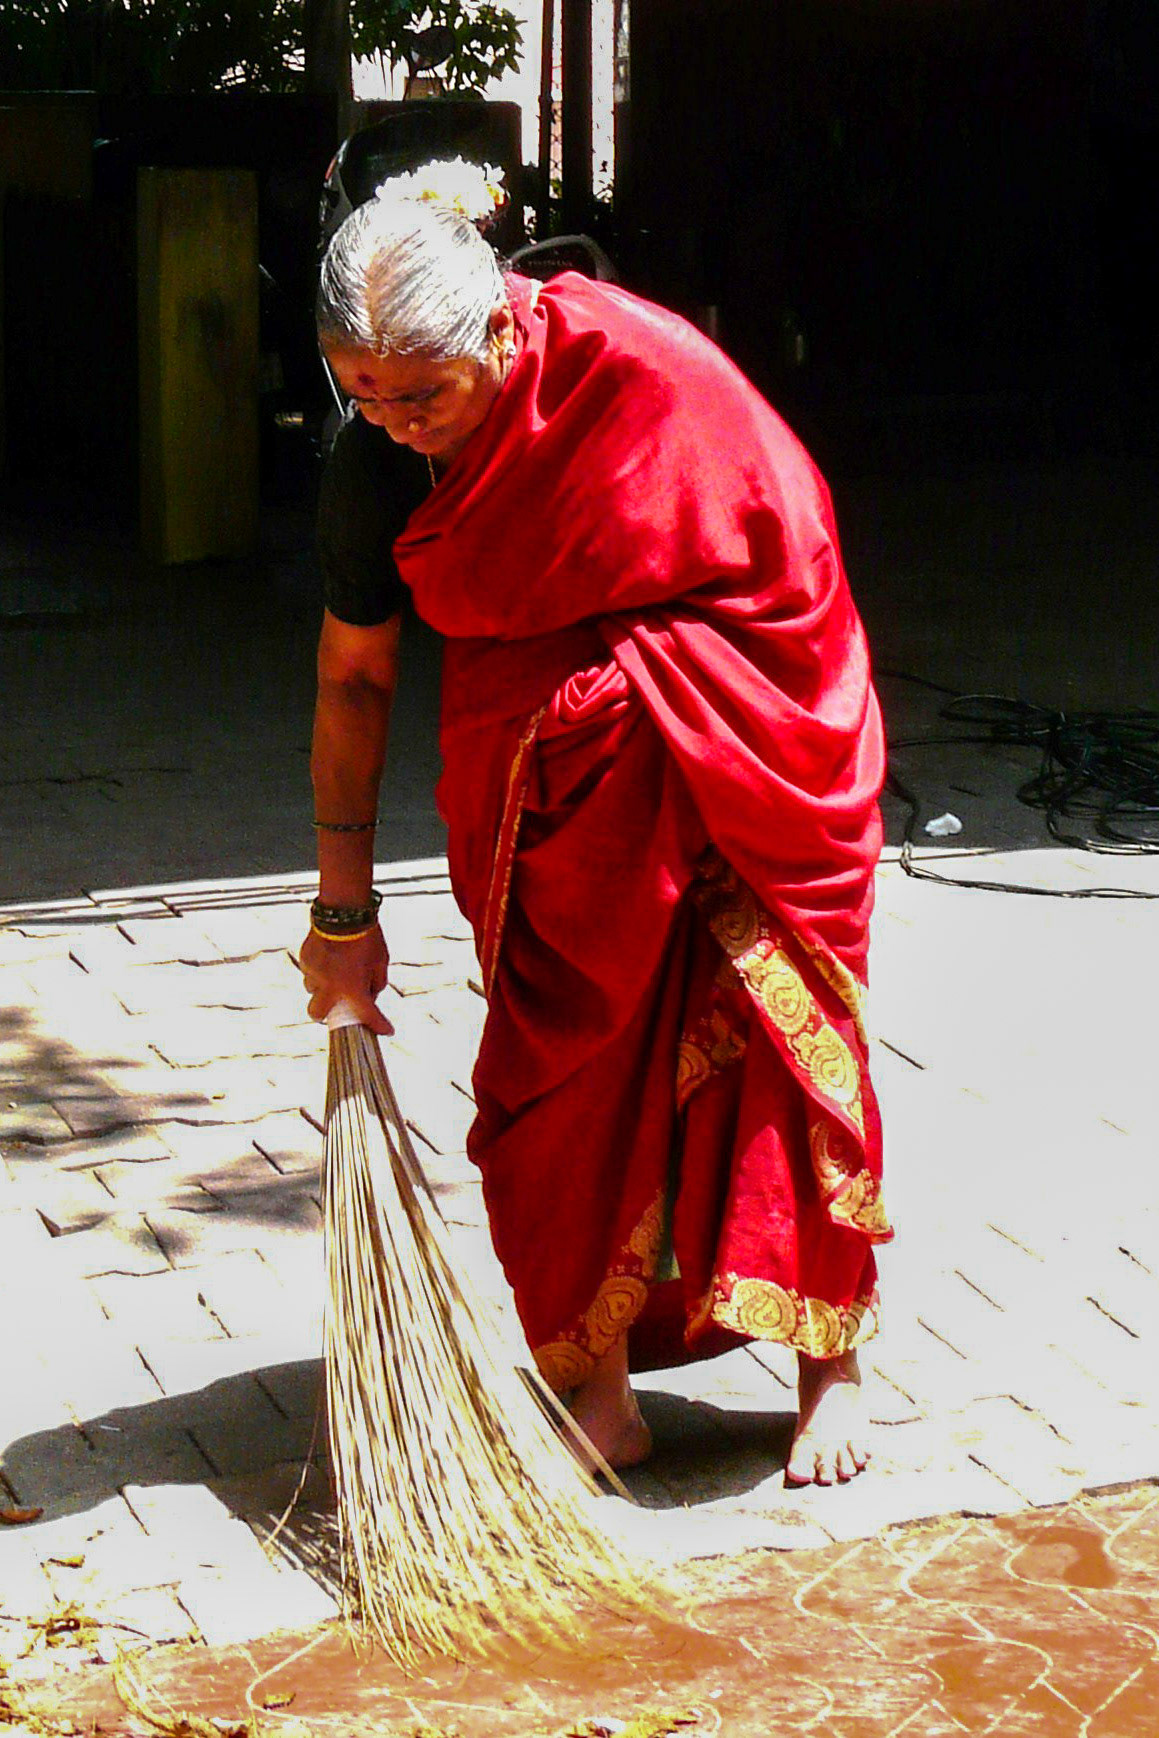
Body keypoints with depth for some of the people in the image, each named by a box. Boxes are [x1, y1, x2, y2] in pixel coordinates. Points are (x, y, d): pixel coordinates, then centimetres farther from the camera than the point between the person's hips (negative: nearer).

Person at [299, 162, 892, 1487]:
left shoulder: (637, 368, -23)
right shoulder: (372, 471, -12)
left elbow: (791, 562, -11)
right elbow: (353, 679, 0)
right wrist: (344, 910, 2)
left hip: (741, 732, -2)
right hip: (547, 779, 3)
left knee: (776, 1020, -3)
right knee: (566, 1049, 0)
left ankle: (832, 1363, 9)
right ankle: (594, 1375, 13)